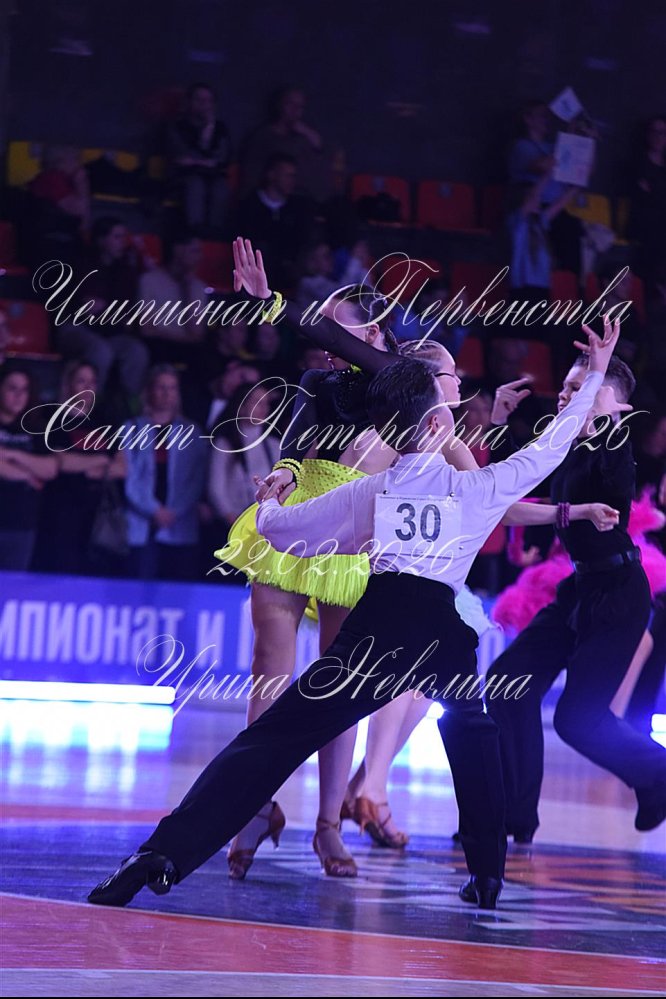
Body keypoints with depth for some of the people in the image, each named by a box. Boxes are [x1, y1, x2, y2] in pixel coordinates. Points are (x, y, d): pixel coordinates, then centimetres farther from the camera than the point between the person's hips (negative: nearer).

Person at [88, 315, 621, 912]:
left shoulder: (367, 492, 14)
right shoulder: (477, 487, 10)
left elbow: (274, 527, 21)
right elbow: (549, 450, 23)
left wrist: (269, 502, 46)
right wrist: (595, 375, 34)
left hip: (374, 630, 0)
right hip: (443, 633, 0)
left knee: (272, 740, -5)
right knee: (472, 733, 32)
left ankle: (163, 856, -18)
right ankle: (487, 874, 25)